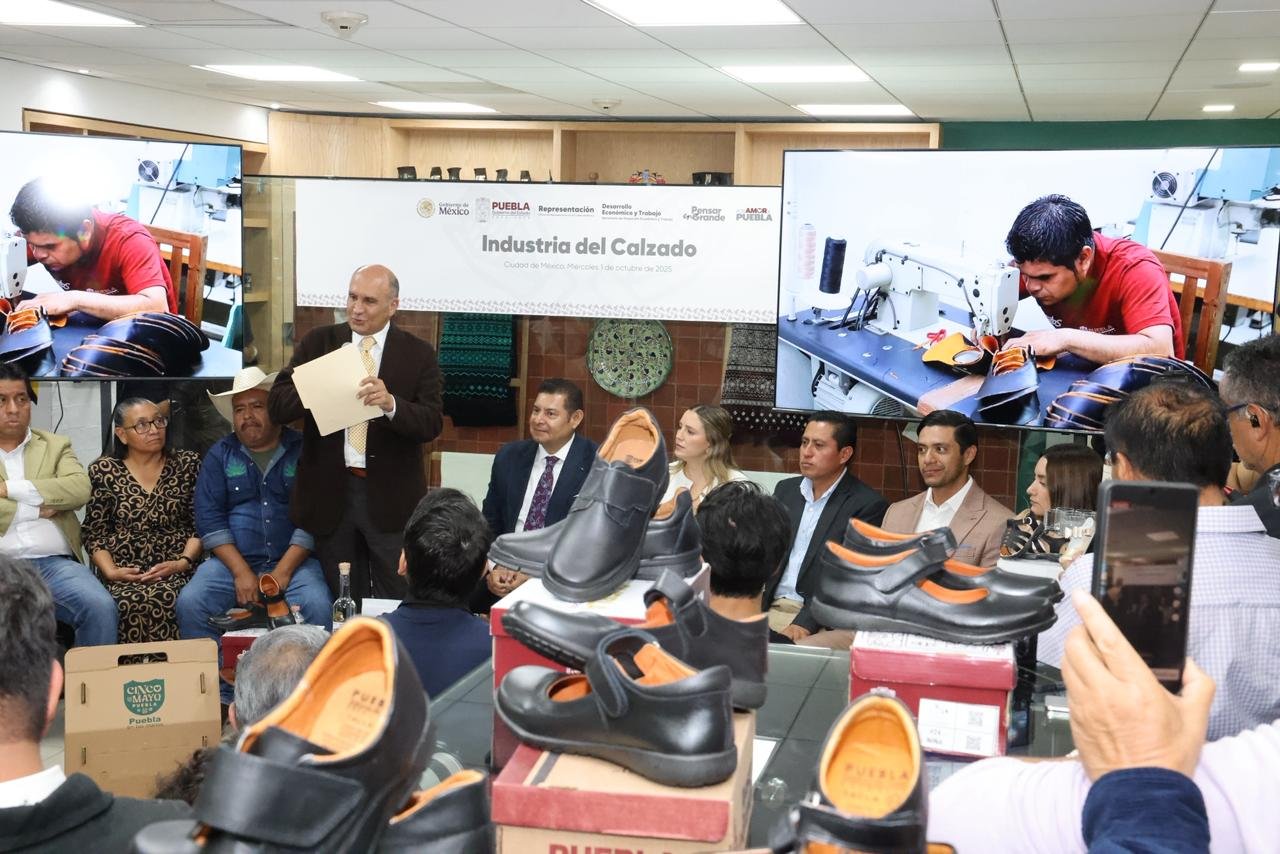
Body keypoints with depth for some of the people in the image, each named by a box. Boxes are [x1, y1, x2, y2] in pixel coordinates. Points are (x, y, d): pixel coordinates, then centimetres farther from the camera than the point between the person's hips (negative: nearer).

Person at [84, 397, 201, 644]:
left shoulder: (188, 464, 11)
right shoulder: (104, 471, 10)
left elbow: (201, 527, 8)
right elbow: (94, 534, 9)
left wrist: (183, 562, -8)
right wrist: (110, 571, -7)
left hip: (175, 570, 0)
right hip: (123, 572, 0)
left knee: (164, 598, -34)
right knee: (128, 603, -33)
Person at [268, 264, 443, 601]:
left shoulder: (419, 354, -1)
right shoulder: (318, 342, 3)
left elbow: (431, 424, -10)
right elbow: (277, 405, -4)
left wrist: (391, 404, -30)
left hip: (391, 497, -1)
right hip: (330, 493, 2)